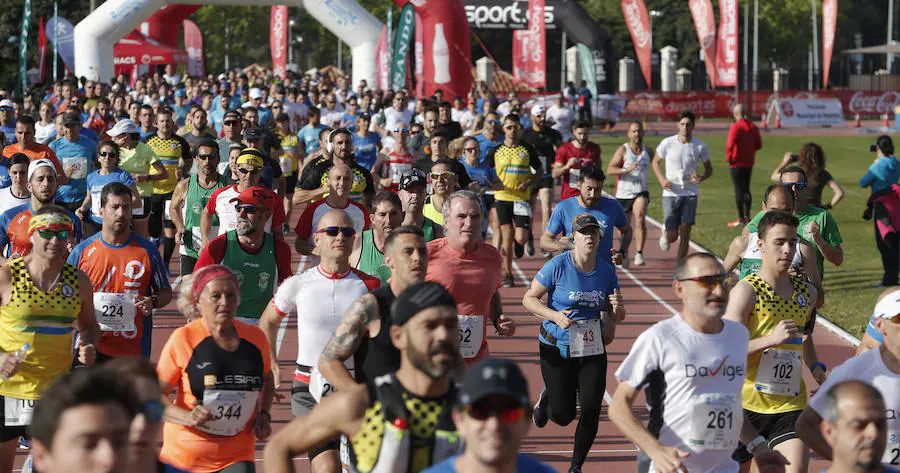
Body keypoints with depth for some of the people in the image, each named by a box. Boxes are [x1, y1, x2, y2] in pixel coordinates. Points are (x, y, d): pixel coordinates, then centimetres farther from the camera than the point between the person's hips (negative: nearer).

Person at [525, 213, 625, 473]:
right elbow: (529, 299, -7)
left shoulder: (607, 271, 0)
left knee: (591, 410, -6)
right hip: (557, 348, -3)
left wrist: (617, 308, -16)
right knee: (564, 415, -3)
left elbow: (618, 317, 9)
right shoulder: (557, 266, -12)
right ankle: (546, 399, 35)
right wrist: (555, 316, -22)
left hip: (592, 350, 3)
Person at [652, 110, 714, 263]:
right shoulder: (668, 143, -5)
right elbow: (655, 162, 10)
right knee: (672, 236, -1)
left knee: (685, 234, -5)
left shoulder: (700, 146, -2)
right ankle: (665, 236, 37)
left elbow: (709, 168, 10)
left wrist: (702, 178, -13)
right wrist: (662, 180, -7)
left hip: (690, 194, 1)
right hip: (671, 194, -1)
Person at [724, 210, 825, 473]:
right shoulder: (746, 291, -11)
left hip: (790, 404, 4)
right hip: (747, 401, -3)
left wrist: (816, 367, 9)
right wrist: (771, 339, -29)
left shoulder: (806, 292, 8)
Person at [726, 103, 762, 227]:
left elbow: (730, 144, -23)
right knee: (746, 189, 16)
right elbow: (759, 145, 9)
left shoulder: (735, 126, -15)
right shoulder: (753, 127, 6)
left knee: (739, 190, -3)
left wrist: (728, 157, -9)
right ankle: (747, 217, 19)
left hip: (737, 163, -7)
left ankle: (741, 219, -2)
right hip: (749, 163, 7)